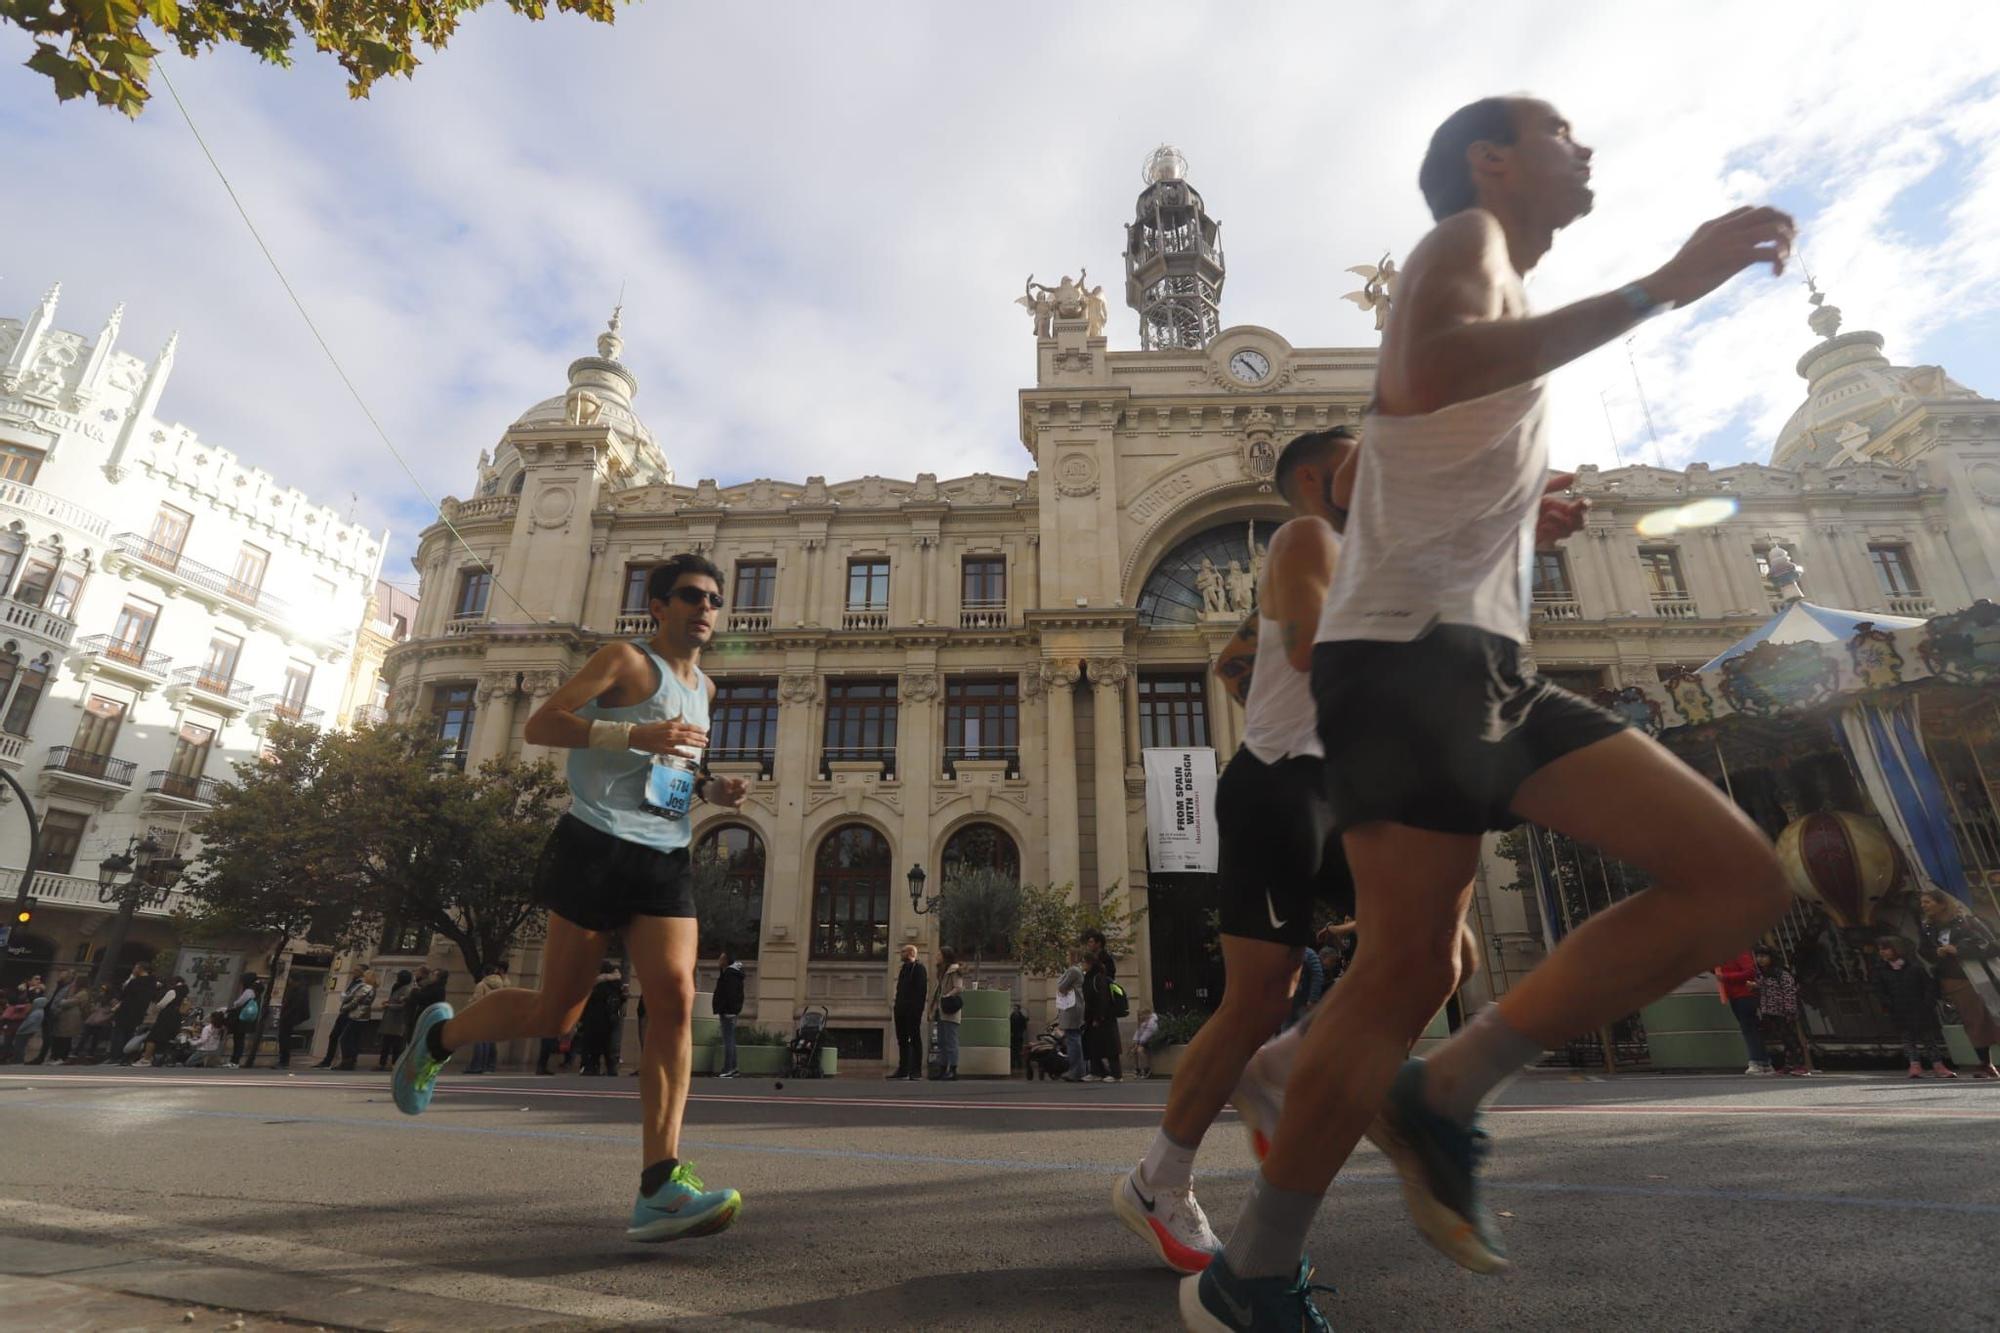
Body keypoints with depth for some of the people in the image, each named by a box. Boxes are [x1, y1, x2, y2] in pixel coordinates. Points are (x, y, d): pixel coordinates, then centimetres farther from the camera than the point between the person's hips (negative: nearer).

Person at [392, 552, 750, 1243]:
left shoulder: (703, 687, 20)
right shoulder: (626, 660, -1)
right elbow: (541, 725, -10)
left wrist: (710, 789, 12)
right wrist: (635, 733, -23)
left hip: (666, 858, 6)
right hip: (598, 847, -6)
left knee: (676, 998, -11)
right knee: (554, 1013, 4)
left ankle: (660, 1188, -10)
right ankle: (440, 1034, 36)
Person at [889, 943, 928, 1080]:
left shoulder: (919, 968, -8)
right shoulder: (903, 968, 17)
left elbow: (922, 990, -15)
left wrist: (918, 1008, -21)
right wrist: (896, 1005, 11)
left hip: (913, 1011, -8)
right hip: (901, 1010, 8)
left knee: (915, 1039, -2)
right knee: (902, 1040, 11)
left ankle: (916, 1071, 3)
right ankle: (903, 1070, 18)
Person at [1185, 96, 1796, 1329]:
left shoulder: (1520, 320, 34)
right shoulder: (1466, 239, 5)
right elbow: (1435, 365, -22)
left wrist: (1526, 525, 23)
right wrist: (1659, 287, -15)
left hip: (1480, 663, 9)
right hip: (1407, 652, -9)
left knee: (1741, 880, 4)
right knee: (1410, 965, -12)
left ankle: (1445, 1097, 4)